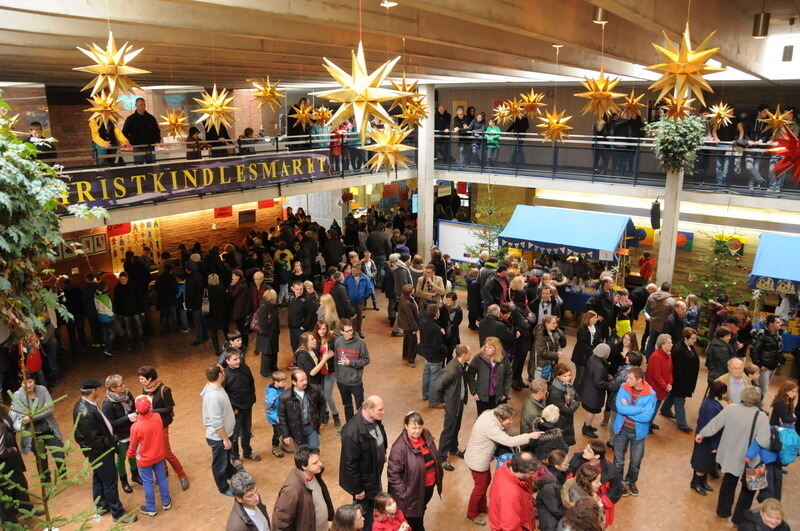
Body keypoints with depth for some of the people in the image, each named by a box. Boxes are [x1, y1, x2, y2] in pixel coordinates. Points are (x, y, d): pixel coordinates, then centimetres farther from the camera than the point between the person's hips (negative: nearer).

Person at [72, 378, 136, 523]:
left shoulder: (82, 404, -2)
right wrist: (109, 444, -13)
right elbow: (94, 439, -28)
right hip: (100, 453, -10)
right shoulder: (86, 412, -33)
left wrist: (110, 440, 7)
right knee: (110, 482, 5)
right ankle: (117, 513, 20)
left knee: (98, 478, 25)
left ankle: (102, 506, 43)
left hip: (98, 451, 10)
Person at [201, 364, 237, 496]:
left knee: (226, 457, 33)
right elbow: (216, 423, -30)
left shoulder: (216, 387, -6)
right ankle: (224, 488, 37)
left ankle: (230, 473, 57)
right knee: (220, 463, 16)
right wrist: (225, 439, -21)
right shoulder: (213, 396, -36)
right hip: (218, 437, -9)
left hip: (225, 432, 9)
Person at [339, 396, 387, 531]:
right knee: (363, 512, 16)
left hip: (375, 474, 8)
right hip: (363, 480, -7)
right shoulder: (352, 432, -36)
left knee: (375, 506, 28)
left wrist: (383, 453, 21)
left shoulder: (375, 419, -13)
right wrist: (357, 489, -20)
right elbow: (351, 463, -28)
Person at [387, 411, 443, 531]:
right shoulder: (400, 447, -29)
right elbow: (393, 473, -23)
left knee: (421, 512, 31)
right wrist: (403, 493, -22)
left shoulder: (426, 435, -8)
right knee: (413, 520, 16)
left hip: (429, 486, 6)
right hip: (413, 490, -6)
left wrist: (438, 479, 12)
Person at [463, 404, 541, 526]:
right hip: (477, 460, -9)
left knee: (487, 480, 25)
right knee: (481, 486, 11)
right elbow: (509, 441, -35)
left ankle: (482, 506, 47)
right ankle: (472, 514, 33)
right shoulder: (489, 426, -37)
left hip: (481, 457, 9)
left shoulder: (490, 414, -9)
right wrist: (530, 436, -30)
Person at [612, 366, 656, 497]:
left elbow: (647, 417, -25)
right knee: (619, 459, 15)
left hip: (638, 432, -1)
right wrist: (640, 409, -24)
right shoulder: (624, 388, -13)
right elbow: (619, 407, -23)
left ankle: (631, 481, 45)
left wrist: (627, 409, -22)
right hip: (622, 429, 1)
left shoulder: (650, 394, -18)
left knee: (636, 460, 18)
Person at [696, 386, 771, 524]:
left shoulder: (731, 408, -11)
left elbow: (715, 423, 0)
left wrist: (702, 433, 16)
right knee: (748, 487, 20)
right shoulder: (761, 416, -24)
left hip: (729, 455, 4)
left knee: (729, 482, 25)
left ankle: (723, 511, 40)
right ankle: (739, 517, 26)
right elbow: (764, 442, -29)